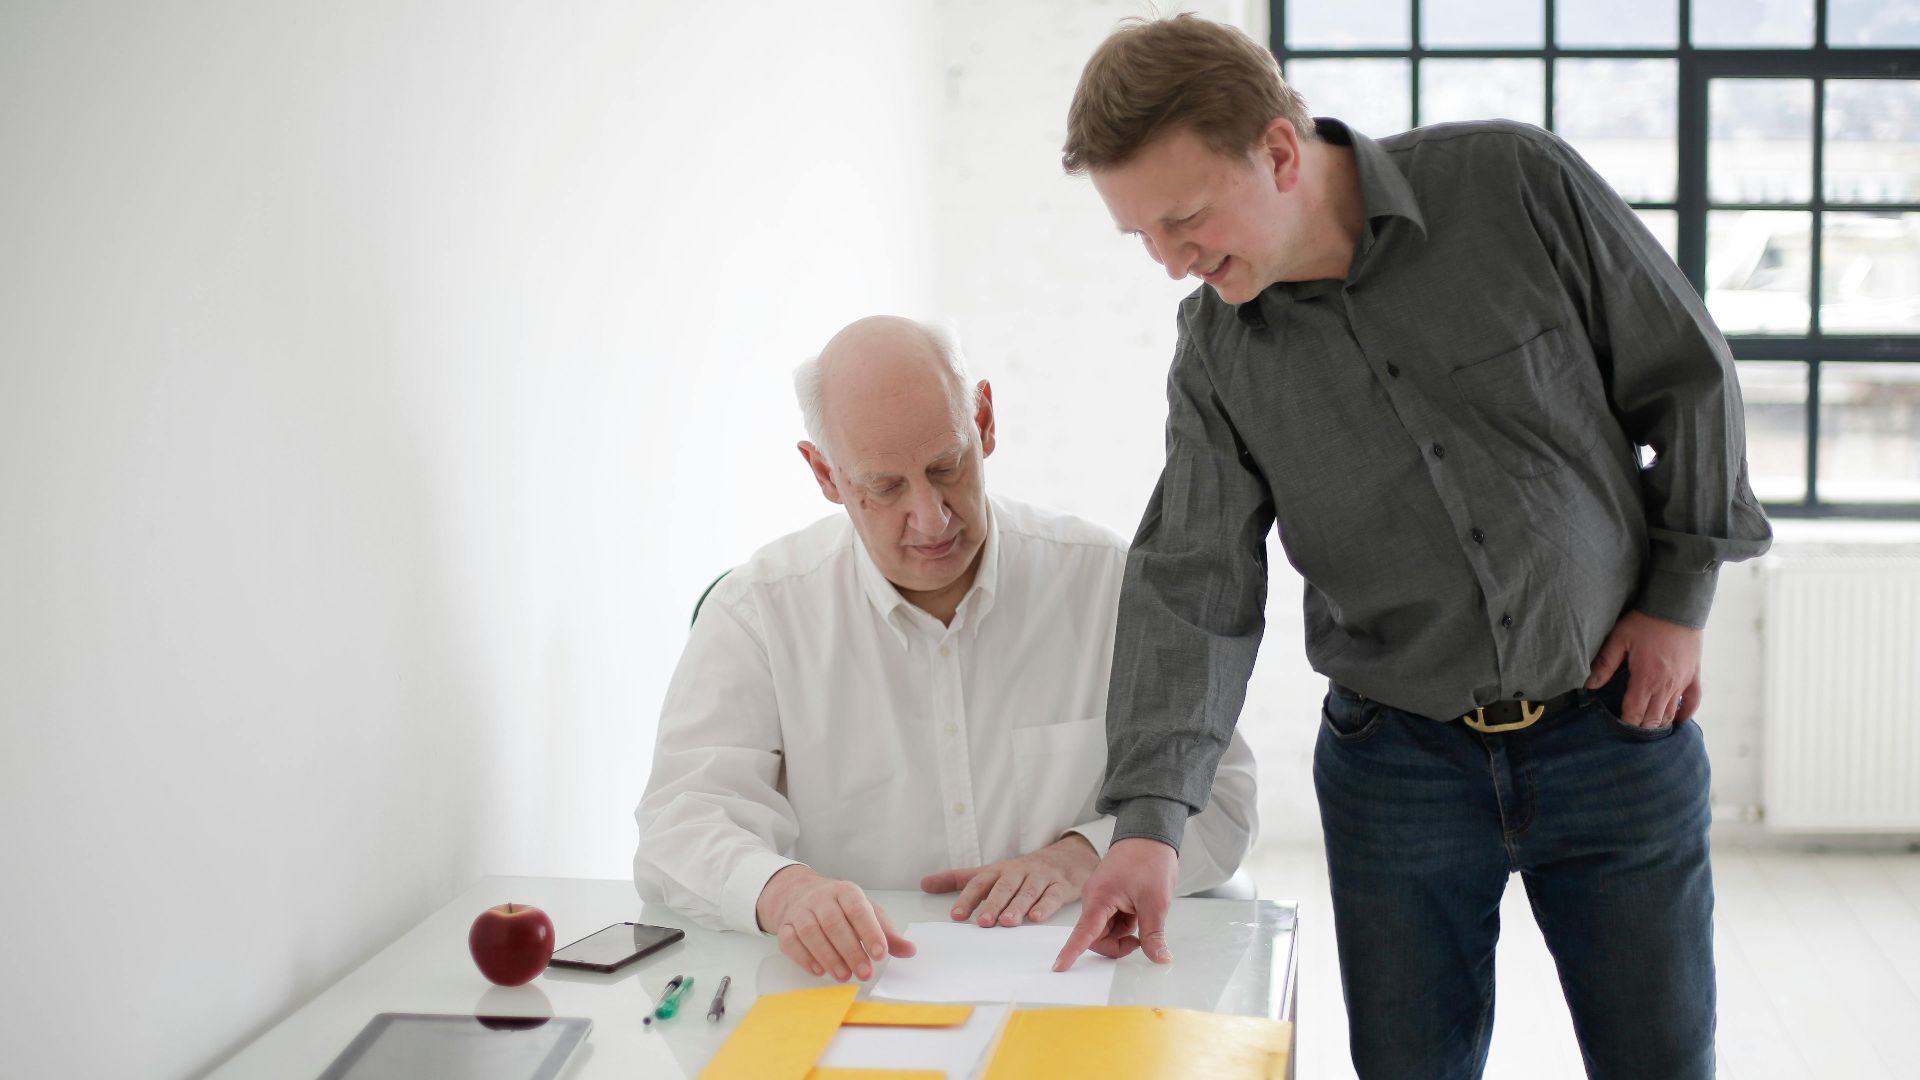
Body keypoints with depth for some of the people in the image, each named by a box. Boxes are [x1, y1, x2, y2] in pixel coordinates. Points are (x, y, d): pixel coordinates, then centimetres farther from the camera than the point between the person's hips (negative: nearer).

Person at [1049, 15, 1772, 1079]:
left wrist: (1680, 596, -3)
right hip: (1397, 761, 2)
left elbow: (1686, 374, -2)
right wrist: (1148, 819, -21)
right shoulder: (1217, 354, -6)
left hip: (1614, 725, -1)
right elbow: (1192, 591, -10)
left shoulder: (1516, 183, -13)